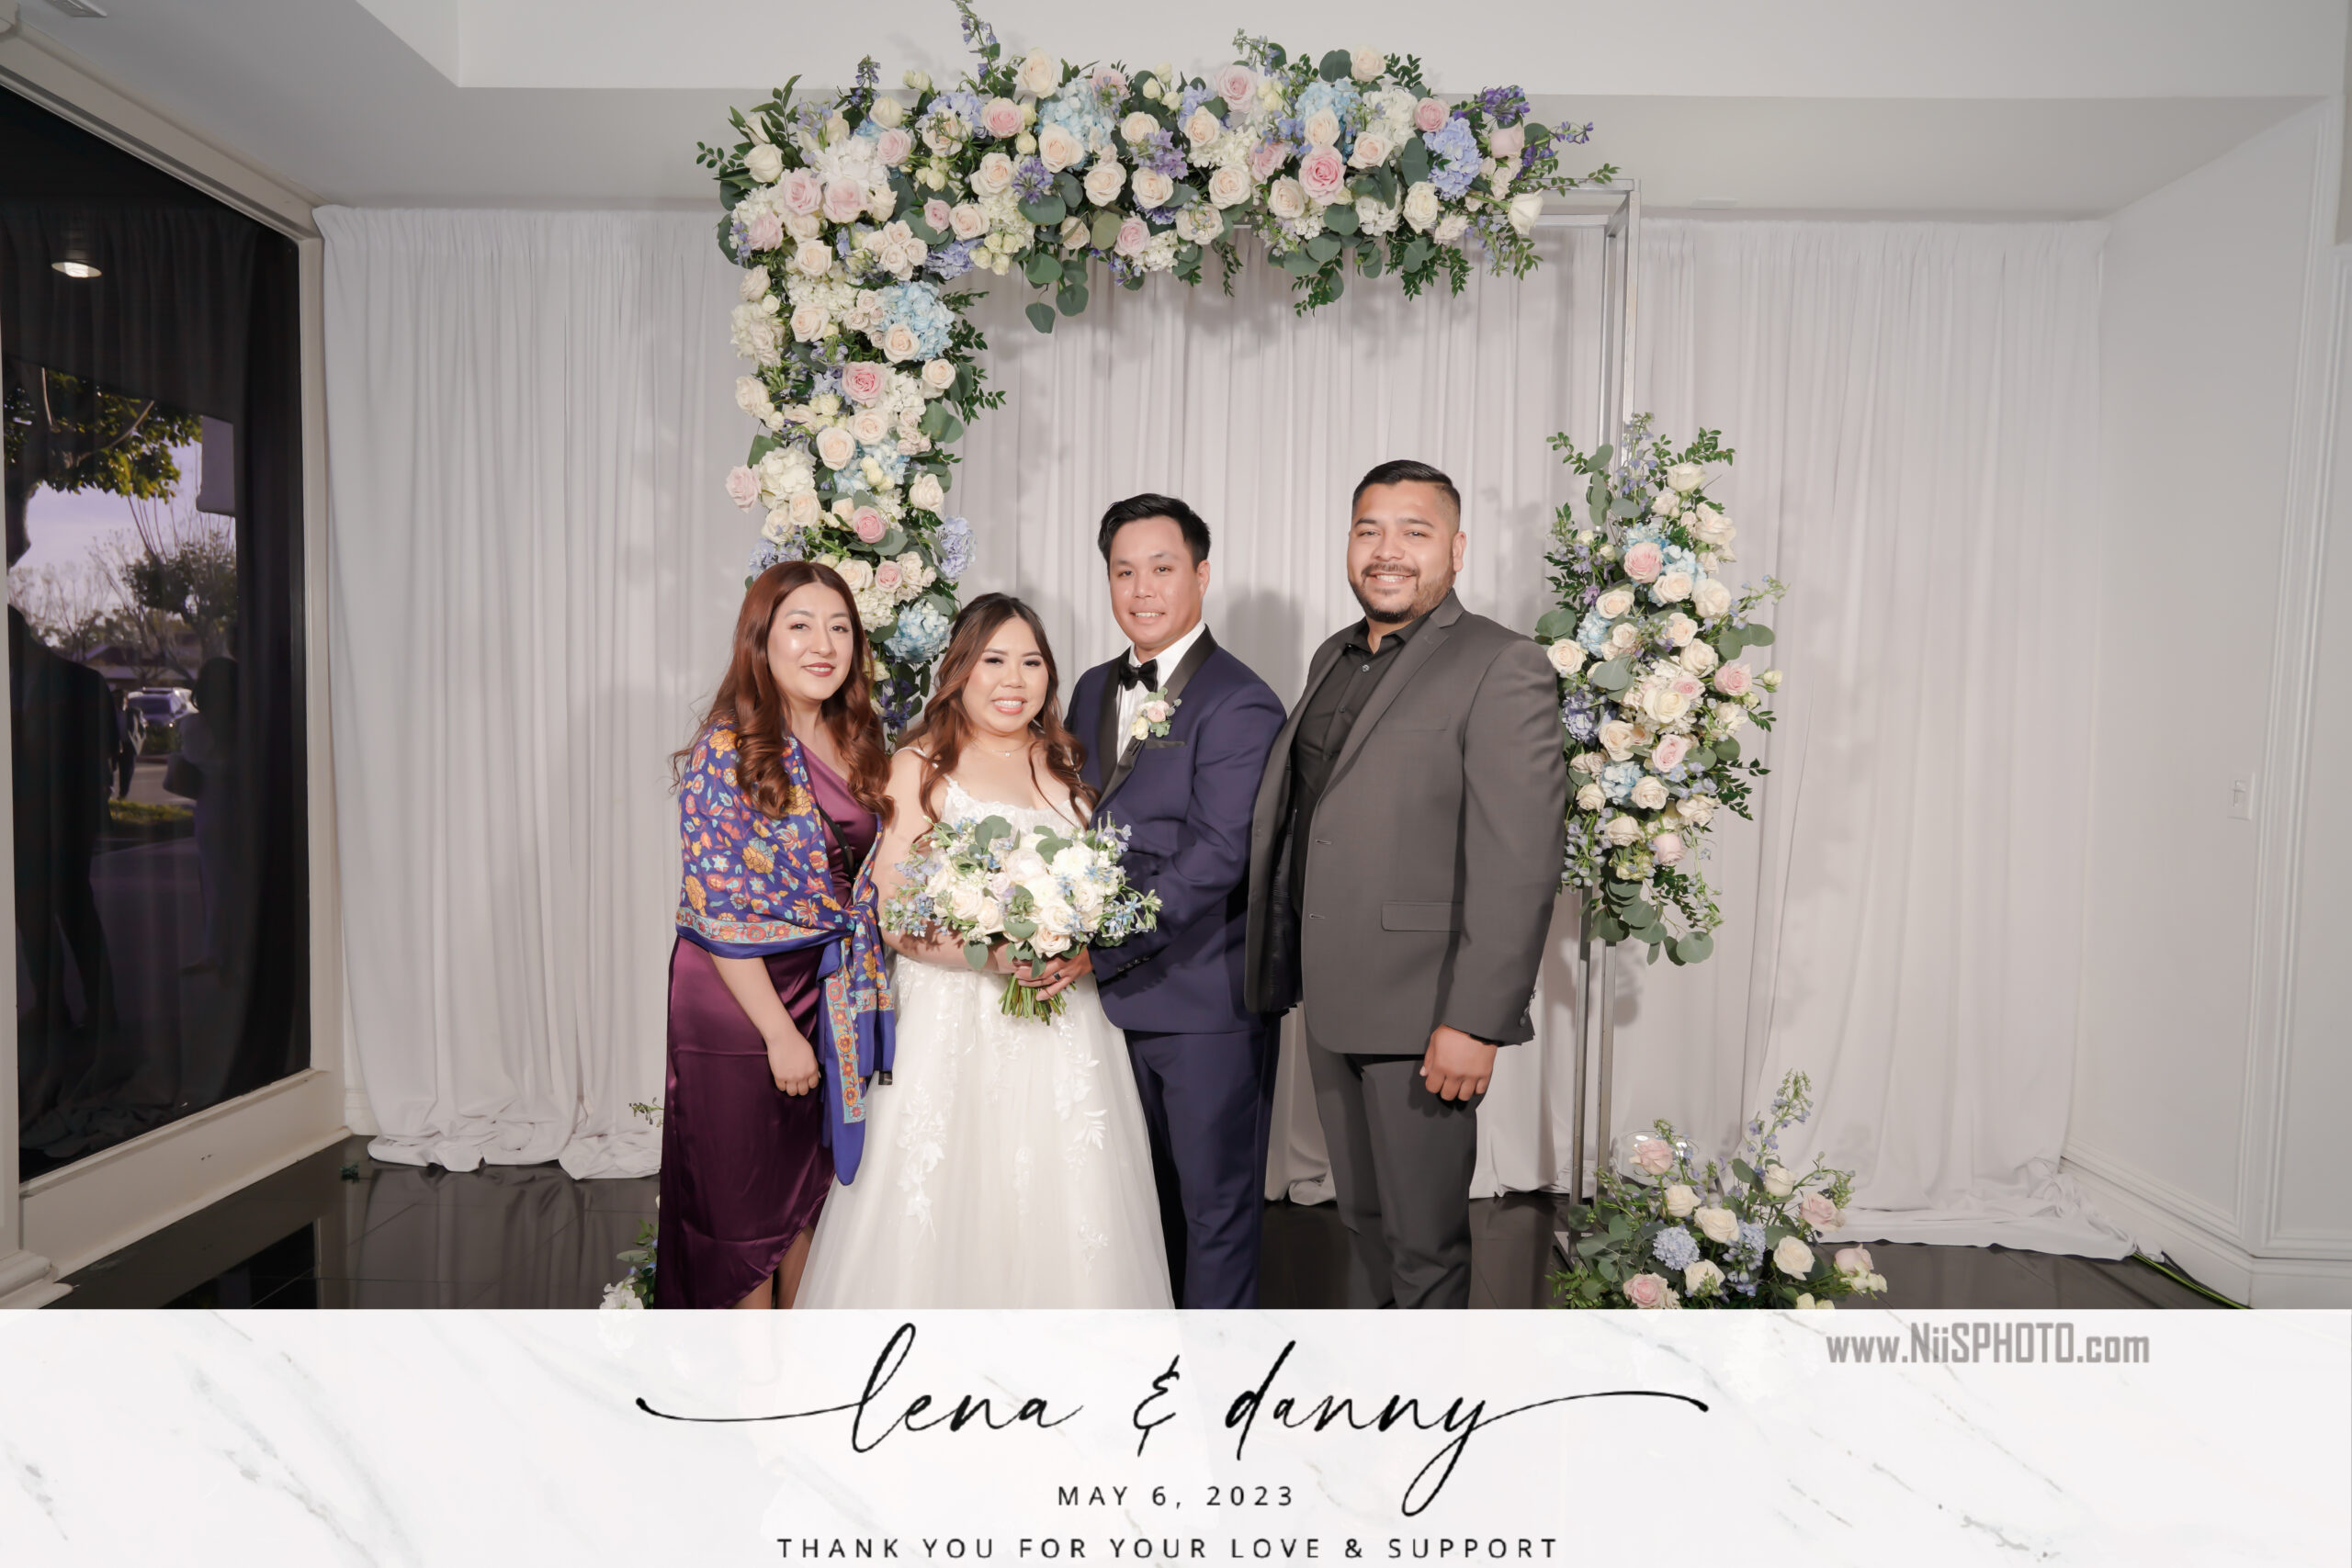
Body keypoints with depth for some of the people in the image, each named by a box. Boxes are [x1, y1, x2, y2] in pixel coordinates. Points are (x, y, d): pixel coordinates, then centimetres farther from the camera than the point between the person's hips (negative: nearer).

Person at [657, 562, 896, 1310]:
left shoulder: (858, 742, 3)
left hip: (833, 996, 6)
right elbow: (718, 909, -18)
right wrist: (779, 1029, -17)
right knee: (743, 1197, 12)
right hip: (740, 996, -6)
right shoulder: (727, 750, -16)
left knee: (810, 1184, 20)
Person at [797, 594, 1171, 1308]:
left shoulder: (1069, 764, 11)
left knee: (1063, 1203, 6)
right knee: (946, 1204, 1)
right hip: (954, 1023, -3)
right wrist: (993, 953, -20)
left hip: (1065, 1024, 4)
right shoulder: (920, 767, -1)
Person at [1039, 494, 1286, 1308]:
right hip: (1120, 994, 7)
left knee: (1214, 1203, 10)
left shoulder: (1241, 704, -14)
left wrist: (1101, 945, -25)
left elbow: (1215, 857, -22)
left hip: (1207, 1002, -7)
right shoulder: (1092, 690, 10)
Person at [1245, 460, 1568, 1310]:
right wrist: (1284, 969, 14)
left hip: (1420, 1015, -7)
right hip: (1331, 1002, 7)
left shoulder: (1501, 667, -12)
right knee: (1362, 1216, 23)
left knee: (1424, 1238, 10)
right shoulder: (1333, 657, 13)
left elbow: (1519, 862, -18)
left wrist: (1475, 1021, -21)